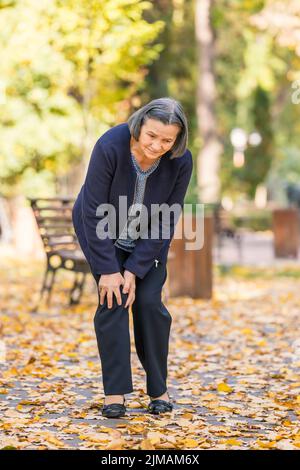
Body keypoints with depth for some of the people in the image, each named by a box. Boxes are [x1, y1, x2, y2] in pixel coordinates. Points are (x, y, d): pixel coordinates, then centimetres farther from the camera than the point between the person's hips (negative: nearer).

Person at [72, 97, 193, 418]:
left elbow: (165, 221, -17)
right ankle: (114, 392, -6)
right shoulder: (110, 147, -32)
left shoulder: (181, 162, -24)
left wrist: (135, 270, -19)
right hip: (102, 231, -2)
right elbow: (95, 211, -25)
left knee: (149, 302, -8)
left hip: (148, 238, 2)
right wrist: (108, 269, -23)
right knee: (113, 301, -12)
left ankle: (159, 390, 5)